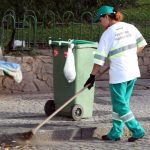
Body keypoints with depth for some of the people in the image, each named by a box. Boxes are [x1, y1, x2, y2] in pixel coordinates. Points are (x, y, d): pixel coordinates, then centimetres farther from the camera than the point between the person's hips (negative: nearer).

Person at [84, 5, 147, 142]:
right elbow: (141, 45, 13)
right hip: (133, 72, 7)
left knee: (120, 105, 3)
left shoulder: (108, 34, -9)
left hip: (119, 74, -7)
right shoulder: (130, 27, 6)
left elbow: (100, 58, -11)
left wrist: (92, 76, -7)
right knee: (122, 102, 14)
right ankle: (116, 132, 18)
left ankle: (137, 130, 1)